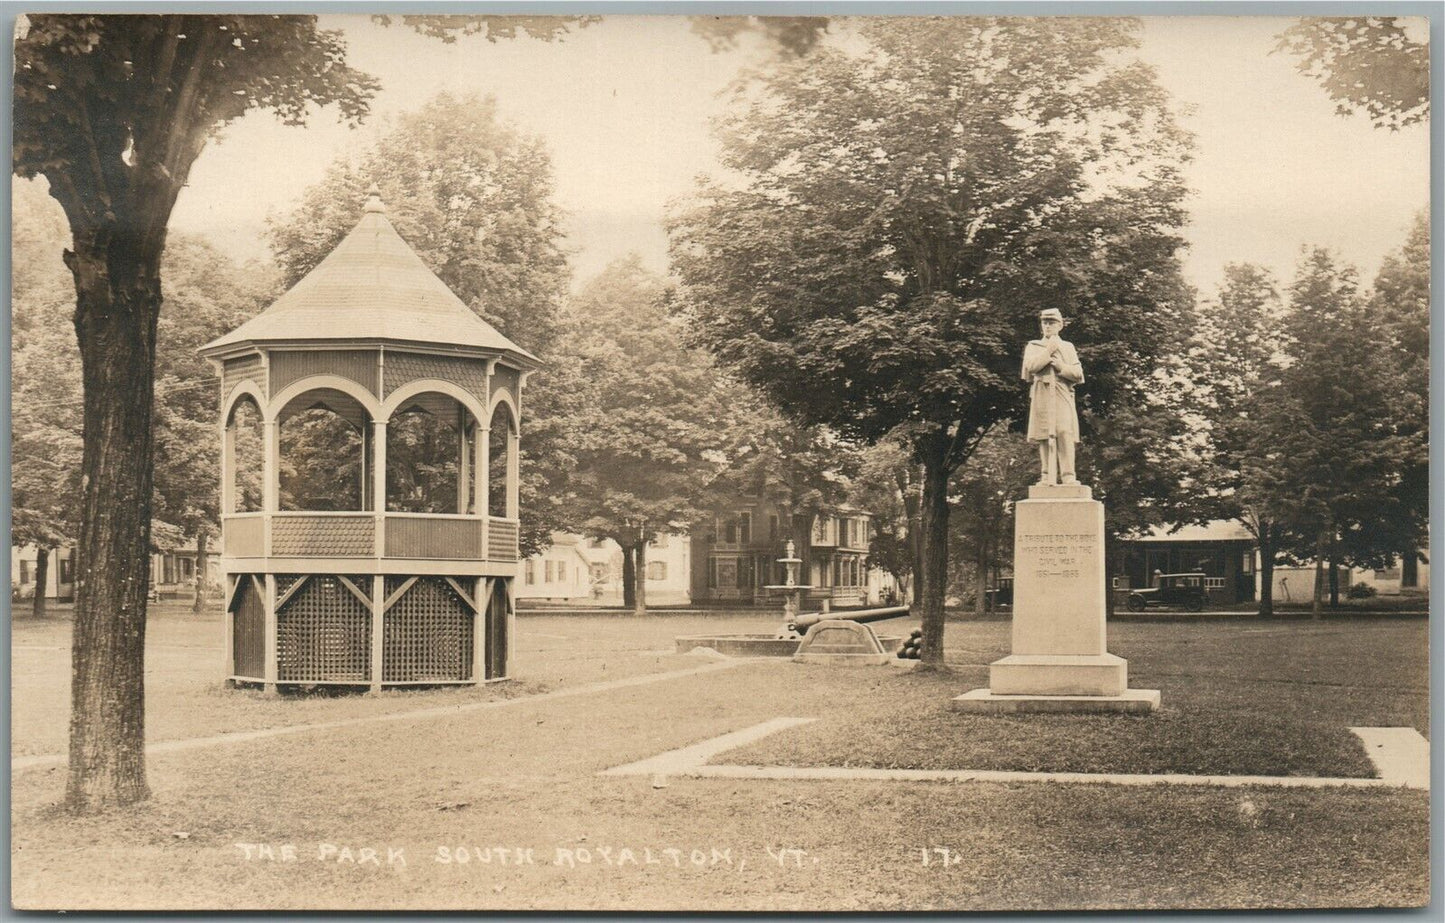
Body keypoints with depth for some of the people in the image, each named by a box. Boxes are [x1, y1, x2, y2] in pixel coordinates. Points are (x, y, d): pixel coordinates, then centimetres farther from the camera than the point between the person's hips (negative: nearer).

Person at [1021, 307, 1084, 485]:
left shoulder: (1068, 347, 18)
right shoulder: (1033, 346, 16)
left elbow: (1078, 374, 9)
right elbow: (1030, 367, -3)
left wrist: (1061, 366, -5)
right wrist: (1048, 351, -4)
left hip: (1063, 397, 0)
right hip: (1042, 397, 0)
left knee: (1065, 435, -13)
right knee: (1045, 437, -6)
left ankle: (1068, 476, -17)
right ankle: (1047, 477, -5)